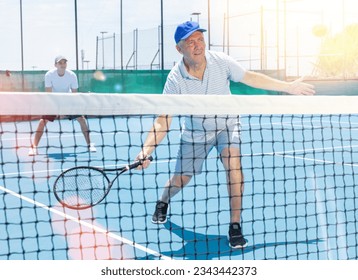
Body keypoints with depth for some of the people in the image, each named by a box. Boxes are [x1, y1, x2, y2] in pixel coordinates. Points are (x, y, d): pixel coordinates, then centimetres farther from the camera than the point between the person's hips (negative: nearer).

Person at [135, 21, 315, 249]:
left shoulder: (221, 62, -20)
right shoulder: (175, 80, -25)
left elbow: (251, 78, -5)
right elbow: (163, 121, -26)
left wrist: (289, 87, -2)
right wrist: (146, 150, -40)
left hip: (226, 124, 1)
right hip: (195, 132, 0)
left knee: (233, 164, -25)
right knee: (181, 179, 8)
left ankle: (235, 226, -14)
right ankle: (163, 202, 46)